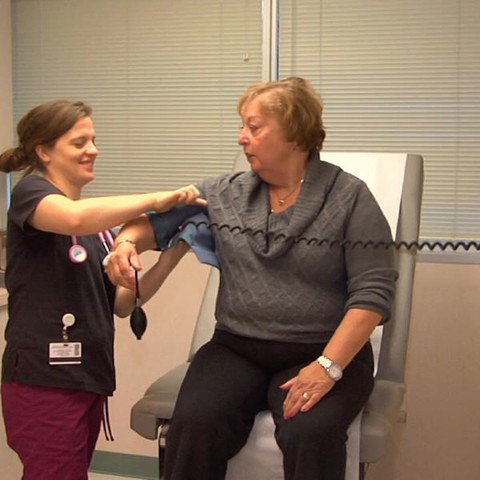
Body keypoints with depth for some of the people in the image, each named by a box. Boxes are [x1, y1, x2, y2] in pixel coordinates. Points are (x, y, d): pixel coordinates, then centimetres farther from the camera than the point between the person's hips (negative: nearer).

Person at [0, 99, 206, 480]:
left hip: (88, 378, 7)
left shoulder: (97, 219, 16)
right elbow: (75, 218, -31)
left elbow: (121, 303, 8)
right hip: (44, 380, -7)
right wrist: (155, 201, -25)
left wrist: (171, 254, -3)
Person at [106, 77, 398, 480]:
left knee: (310, 435, -32)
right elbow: (158, 221, 16)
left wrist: (328, 366, -20)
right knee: (195, 424, -26)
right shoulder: (226, 194, 10)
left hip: (321, 354, -2)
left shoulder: (350, 197, -2)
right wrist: (127, 241, -8)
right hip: (236, 351, 3)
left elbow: (373, 291, -9)